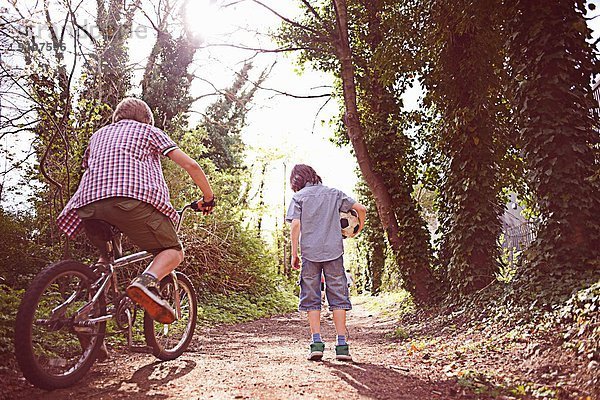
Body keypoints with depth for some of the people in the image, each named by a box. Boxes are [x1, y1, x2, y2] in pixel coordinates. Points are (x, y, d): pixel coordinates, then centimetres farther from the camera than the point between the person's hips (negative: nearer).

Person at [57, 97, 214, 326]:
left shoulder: (99, 134, 37)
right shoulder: (148, 130, 25)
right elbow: (190, 165, 17)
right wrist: (208, 198, 28)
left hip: (88, 202, 5)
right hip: (133, 196, -5)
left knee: (106, 254, 31)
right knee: (174, 251, 5)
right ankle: (147, 281, -24)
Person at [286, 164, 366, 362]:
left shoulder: (299, 197, 4)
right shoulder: (334, 193, 11)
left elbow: (295, 225, -7)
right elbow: (361, 208, 8)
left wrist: (294, 253, -1)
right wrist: (360, 227, 27)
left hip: (310, 253, -1)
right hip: (334, 252, 2)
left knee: (311, 299, 8)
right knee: (338, 297, 6)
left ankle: (317, 343, 3)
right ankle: (342, 345, 3)